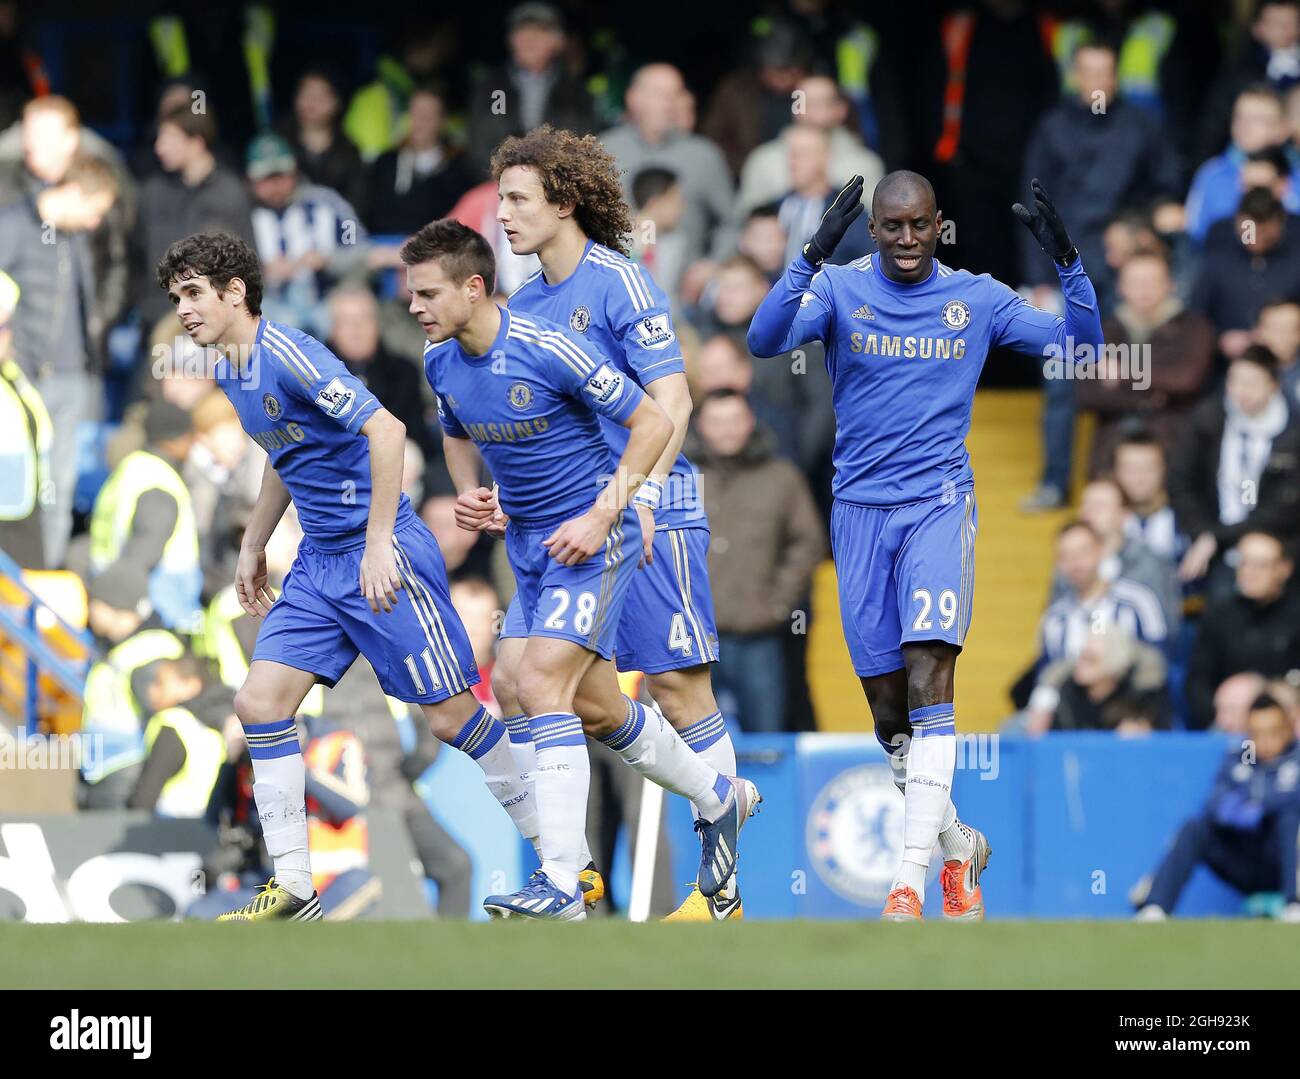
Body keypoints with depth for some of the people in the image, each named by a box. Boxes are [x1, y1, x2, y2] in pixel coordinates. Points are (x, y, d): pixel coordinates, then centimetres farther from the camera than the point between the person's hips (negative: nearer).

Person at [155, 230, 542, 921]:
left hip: (381, 555, -9)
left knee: (450, 715, -4)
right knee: (260, 701, -4)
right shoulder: (230, 373, 10)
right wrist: (252, 546, 27)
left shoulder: (289, 357, -19)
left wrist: (378, 544, -27)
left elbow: (385, 430, -26)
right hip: (318, 563, 9)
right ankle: (292, 890, -1)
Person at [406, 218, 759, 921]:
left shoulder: (547, 349, -23)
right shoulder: (441, 363, -2)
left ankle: (561, 885, -23)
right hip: (526, 541, 8)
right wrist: (470, 496, -1)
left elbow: (653, 422, -16)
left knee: (540, 683, -22)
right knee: (596, 711, 14)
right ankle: (718, 797, 39)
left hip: (591, 536, -8)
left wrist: (601, 517, -19)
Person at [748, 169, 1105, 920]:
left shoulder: (977, 299, 4)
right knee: (890, 714, 5)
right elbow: (766, 340, -18)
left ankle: (911, 879, -25)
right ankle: (959, 846, 29)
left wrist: (1069, 261, -12)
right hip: (860, 511, 1)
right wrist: (814, 256, -32)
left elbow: (1079, 345, 4)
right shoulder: (840, 289, 0)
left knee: (930, 670, -21)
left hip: (939, 504, -1)